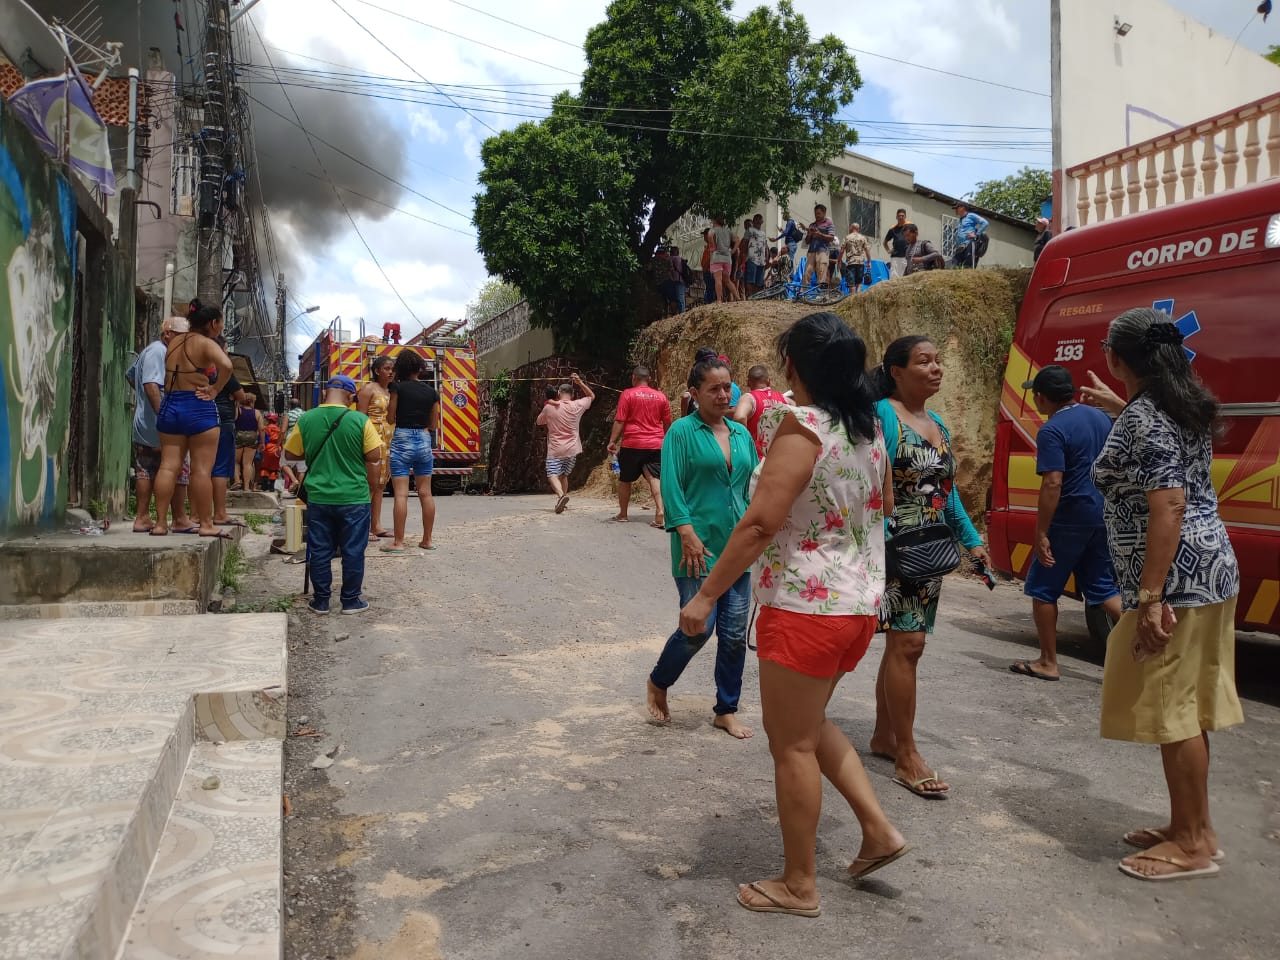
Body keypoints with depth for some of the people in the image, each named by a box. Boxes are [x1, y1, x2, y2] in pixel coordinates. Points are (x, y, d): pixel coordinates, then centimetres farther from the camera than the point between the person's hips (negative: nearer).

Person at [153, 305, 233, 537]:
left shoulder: (174, 342, 14)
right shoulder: (206, 344, -8)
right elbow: (226, 364, -25)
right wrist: (214, 390, -15)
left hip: (169, 406, 7)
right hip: (198, 408, -6)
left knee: (168, 466, 6)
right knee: (202, 469, -3)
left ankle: (160, 523, 6)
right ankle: (205, 524, 0)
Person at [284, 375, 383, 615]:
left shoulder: (306, 419, -2)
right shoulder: (359, 420, -10)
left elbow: (291, 454, 7)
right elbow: (374, 457, -8)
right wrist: (370, 483, 8)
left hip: (319, 498, 2)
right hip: (354, 497, -2)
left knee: (319, 551, 12)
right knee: (353, 552, 9)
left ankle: (321, 601, 19)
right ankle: (350, 600, 16)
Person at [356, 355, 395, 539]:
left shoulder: (390, 391, 18)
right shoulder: (368, 389, -5)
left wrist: (392, 442, 16)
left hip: (387, 441, 8)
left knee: (380, 484, 9)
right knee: (370, 483, -10)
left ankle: (376, 526, 13)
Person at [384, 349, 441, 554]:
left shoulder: (397, 387, -5)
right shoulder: (431, 391, 5)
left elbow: (390, 419, -3)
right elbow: (434, 425, 9)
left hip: (402, 441, -4)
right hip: (424, 441, 4)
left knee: (401, 494, -4)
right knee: (426, 493, 8)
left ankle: (398, 542, -5)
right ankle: (427, 540, 13)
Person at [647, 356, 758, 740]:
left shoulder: (741, 434, 11)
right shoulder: (682, 431, -4)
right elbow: (671, 487, -10)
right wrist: (688, 535, -18)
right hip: (700, 548, -5)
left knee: (735, 632, 7)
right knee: (698, 628, -4)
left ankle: (727, 711, 22)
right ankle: (658, 684, 23)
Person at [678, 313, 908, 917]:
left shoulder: (800, 428, -18)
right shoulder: (869, 428, 6)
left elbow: (760, 525, -23)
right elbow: (884, 505, 22)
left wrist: (706, 595, -18)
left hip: (805, 606, -9)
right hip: (859, 601, 9)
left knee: (792, 744, 6)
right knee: (810, 724, 25)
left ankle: (798, 885, 19)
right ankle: (878, 831, 25)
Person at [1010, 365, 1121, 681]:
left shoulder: (1052, 430, -17)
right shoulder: (1100, 417, 9)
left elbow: (1053, 484, -23)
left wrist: (1041, 533, -20)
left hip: (1071, 518, -8)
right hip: (1103, 515, 8)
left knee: (1042, 589, 7)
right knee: (1102, 588, 18)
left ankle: (1047, 663, 13)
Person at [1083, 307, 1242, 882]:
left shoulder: (1142, 418, -16)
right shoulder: (1181, 403, 12)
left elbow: (1168, 506, -23)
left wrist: (1150, 596, -23)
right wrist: (1117, 407, 44)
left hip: (1176, 576, -10)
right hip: (1208, 568, 10)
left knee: (1170, 707, -1)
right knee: (1186, 705, 15)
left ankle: (1193, 845, 9)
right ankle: (1190, 826, 26)